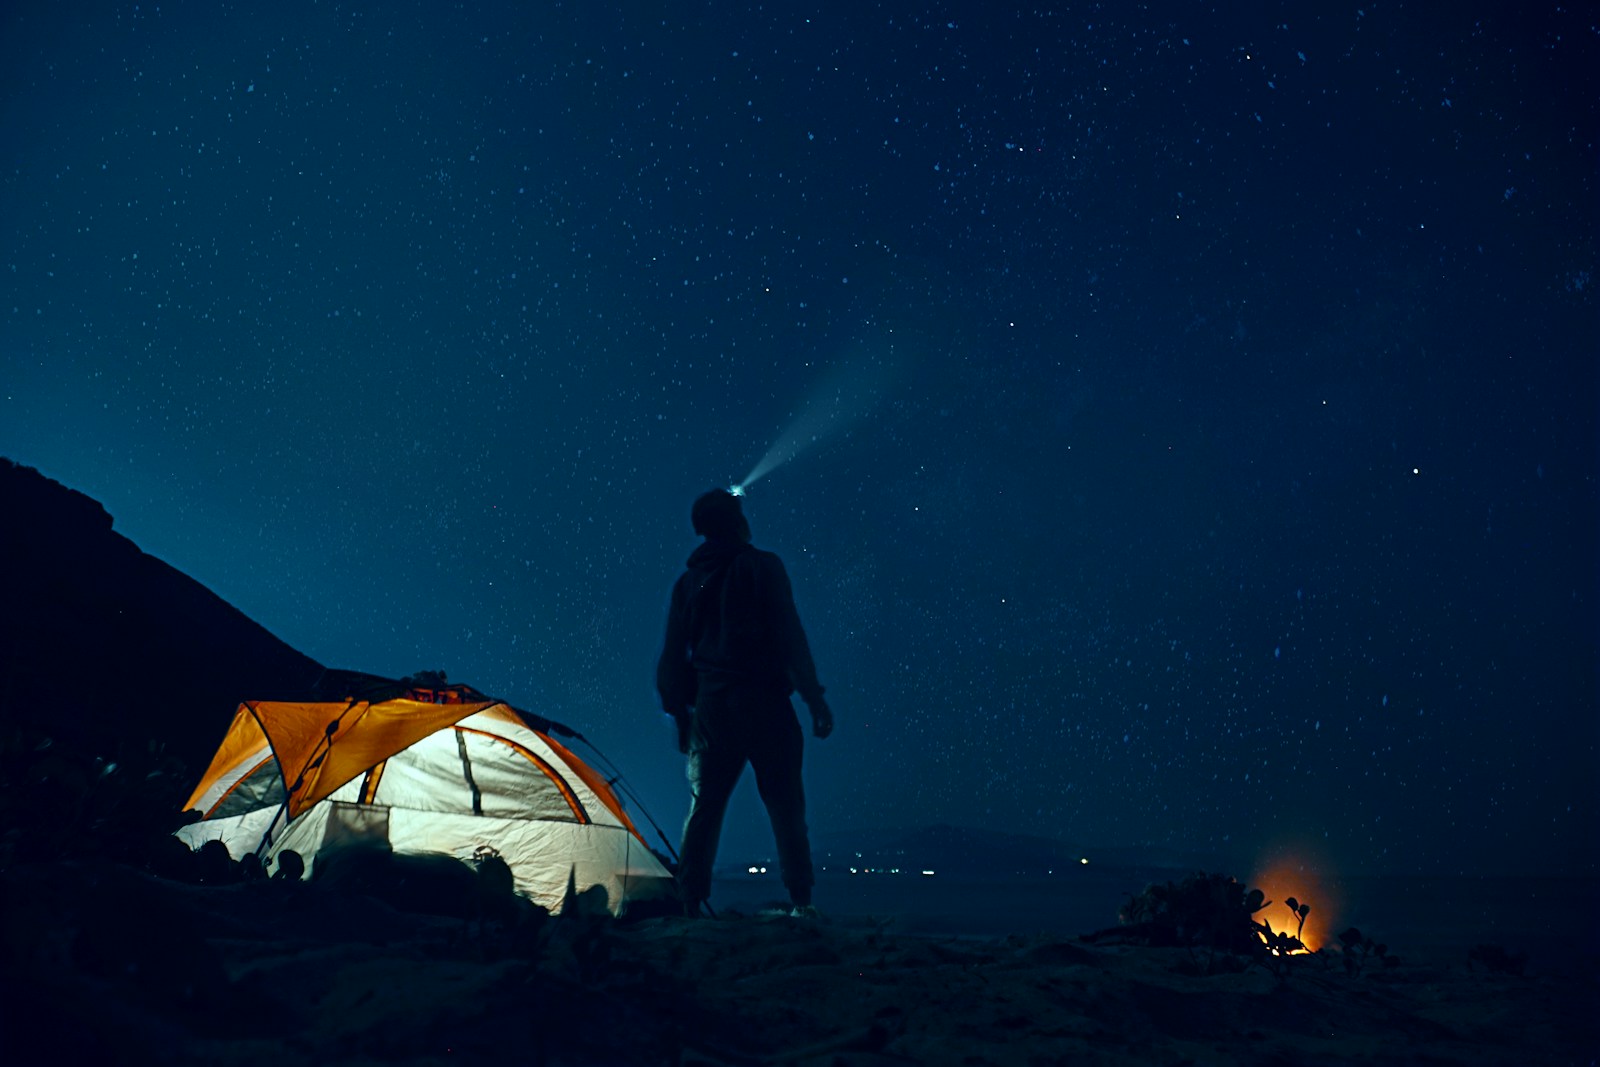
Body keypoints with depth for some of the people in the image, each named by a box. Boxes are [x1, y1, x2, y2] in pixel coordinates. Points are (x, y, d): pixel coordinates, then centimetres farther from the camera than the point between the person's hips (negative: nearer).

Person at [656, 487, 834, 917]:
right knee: (784, 804, 3)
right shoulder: (762, 566, -3)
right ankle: (801, 901, 2)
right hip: (763, 702, -4)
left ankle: (690, 901, 10)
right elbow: (789, 635, -9)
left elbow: (673, 656, 13)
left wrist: (678, 711, 20)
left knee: (703, 805, 11)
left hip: (710, 707, 4)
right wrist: (814, 697, -7)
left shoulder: (688, 582, 12)